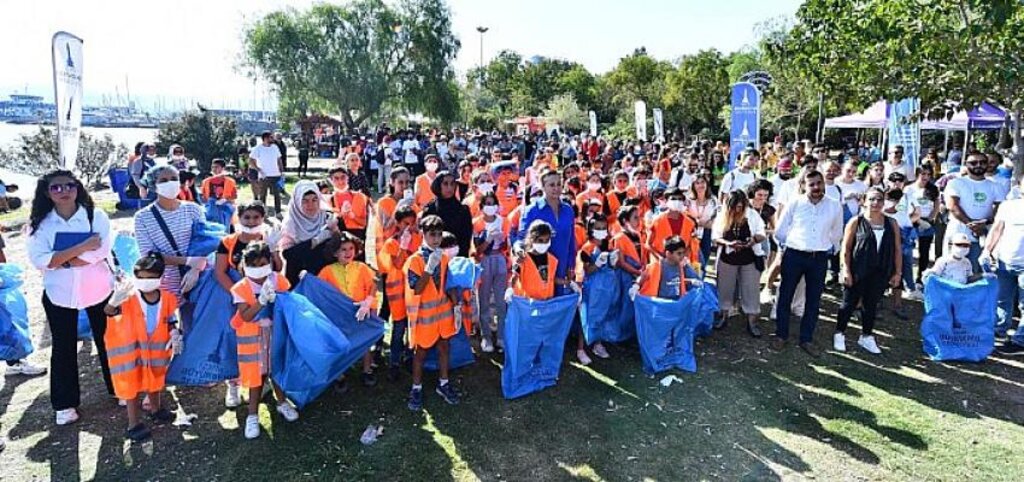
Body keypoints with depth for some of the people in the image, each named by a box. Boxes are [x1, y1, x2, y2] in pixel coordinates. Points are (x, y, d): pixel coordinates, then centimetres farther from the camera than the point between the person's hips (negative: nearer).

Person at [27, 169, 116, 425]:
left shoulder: (96, 215, -8)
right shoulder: (40, 223, -3)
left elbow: (102, 250, -21)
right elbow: (38, 259, -16)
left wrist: (59, 260, -19)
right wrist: (82, 247, -24)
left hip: (98, 289, -1)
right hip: (59, 294, 1)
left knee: (108, 341, 12)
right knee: (63, 348, 12)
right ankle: (65, 403, 25)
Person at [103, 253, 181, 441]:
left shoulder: (167, 298, -11)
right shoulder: (129, 298, -22)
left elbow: (171, 322, 1)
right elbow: (108, 311, -38)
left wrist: (175, 335, -17)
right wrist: (115, 300, -60)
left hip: (156, 348, 4)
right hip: (131, 350, -4)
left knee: (155, 380, 24)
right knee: (132, 384, 6)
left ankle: (155, 409, 47)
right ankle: (134, 423, 17)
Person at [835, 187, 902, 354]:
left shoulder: (891, 223, 6)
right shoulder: (856, 222, -4)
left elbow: (897, 249, 8)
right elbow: (846, 249, -5)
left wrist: (897, 272, 3)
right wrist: (846, 270, -11)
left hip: (880, 273, 3)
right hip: (857, 271, -3)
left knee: (871, 305, 14)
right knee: (849, 303, 6)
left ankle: (867, 336, 28)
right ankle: (839, 334, 20)